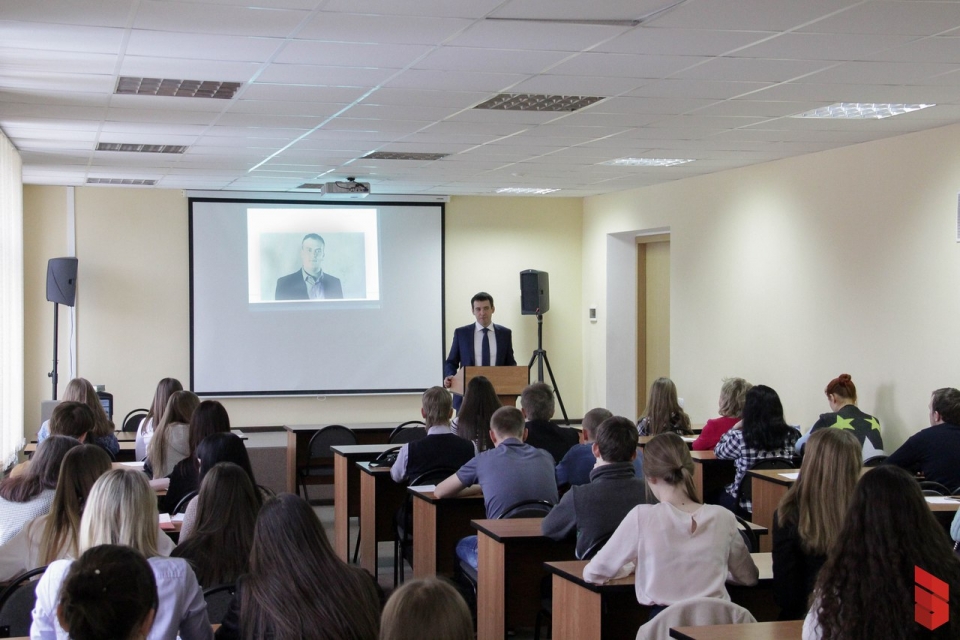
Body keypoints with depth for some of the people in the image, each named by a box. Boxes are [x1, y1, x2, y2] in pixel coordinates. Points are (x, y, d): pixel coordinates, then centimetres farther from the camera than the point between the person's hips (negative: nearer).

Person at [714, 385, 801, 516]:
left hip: (745, 506, -4)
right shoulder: (791, 436, -8)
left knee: (717, 493, 31)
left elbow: (718, 451, 2)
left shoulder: (740, 438, -18)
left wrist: (736, 427, 11)